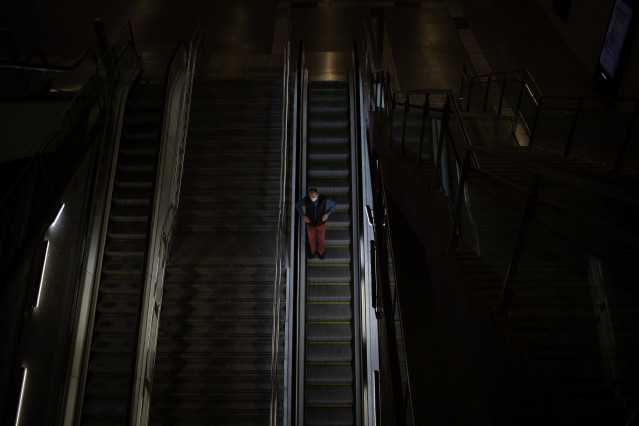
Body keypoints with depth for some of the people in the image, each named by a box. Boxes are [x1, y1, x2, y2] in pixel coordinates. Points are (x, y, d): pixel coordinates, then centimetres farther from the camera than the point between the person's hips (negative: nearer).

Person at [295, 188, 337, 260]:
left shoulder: (324, 199, -32)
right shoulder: (306, 200, -31)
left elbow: (334, 204, -12)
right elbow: (297, 205, -11)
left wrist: (327, 214, -20)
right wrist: (303, 216, -18)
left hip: (321, 223, 0)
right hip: (310, 223, 0)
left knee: (321, 238, 25)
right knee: (311, 238, 26)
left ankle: (320, 250, 57)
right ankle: (312, 250, 58)